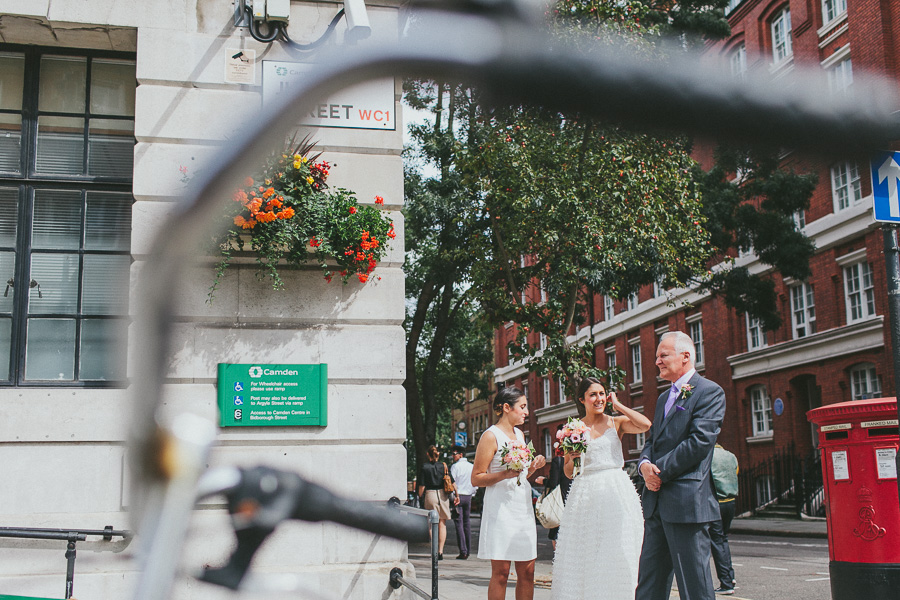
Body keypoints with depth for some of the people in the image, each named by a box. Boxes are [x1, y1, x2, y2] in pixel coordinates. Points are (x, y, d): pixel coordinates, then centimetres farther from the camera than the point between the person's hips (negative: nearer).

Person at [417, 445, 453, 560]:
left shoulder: (425, 467, -3)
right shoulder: (444, 466, 3)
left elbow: (422, 486, -4)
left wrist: (420, 496, 10)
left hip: (430, 494, -1)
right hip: (443, 494, 2)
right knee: (442, 524, 8)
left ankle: (435, 551, 3)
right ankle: (440, 551, 4)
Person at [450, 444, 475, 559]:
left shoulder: (455, 466, -8)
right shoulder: (471, 467, 9)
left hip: (457, 496, -6)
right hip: (468, 496, 6)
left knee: (459, 524, -5)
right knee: (466, 523, 12)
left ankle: (463, 552, -10)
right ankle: (467, 551, 12)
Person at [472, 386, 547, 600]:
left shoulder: (520, 435, 16)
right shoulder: (491, 436, -6)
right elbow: (476, 478, -9)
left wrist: (533, 466, 7)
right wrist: (504, 474, -21)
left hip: (523, 507, 7)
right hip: (501, 508, -7)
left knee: (527, 572, 5)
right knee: (500, 572, -5)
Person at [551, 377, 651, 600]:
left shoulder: (617, 422, 5)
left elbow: (645, 424, -15)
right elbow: (568, 472, 12)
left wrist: (617, 404, -4)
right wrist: (571, 458, -11)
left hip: (617, 493, -1)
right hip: (585, 495, 1)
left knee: (616, 554, -3)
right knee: (581, 555, 0)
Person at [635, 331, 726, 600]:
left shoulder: (709, 392, -5)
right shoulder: (663, 398, 22)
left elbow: (699, 442, -16)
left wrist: (660, 471, -12)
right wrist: (645, 464, -1)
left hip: (687, 500, -8)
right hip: (657, 502, 8)